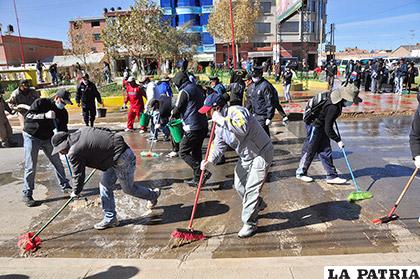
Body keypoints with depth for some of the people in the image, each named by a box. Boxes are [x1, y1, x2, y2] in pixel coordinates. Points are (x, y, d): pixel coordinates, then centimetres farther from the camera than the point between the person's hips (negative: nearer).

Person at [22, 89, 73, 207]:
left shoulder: (63, 112, -5)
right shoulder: (41, 103, -18)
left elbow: (62, 130, -4)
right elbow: (27, 117, -26)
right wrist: (45, 115, -39)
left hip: (47, 138, 5)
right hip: (31, 137, -4)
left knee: (57, 163, 8)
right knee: (30, 167, -3)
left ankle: (65, 186, 23)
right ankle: (27, 195, 8)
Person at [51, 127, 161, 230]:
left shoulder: (74, 153, -16)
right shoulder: (82, 130, 7)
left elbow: (78, 174, -7)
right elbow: (105, 130, 14)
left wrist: (76, 192, 11)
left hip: (121, 159, -10)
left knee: (129, 188, 10)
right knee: (105, 186, 14)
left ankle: (153, 195, 36)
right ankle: (110, 219, 24)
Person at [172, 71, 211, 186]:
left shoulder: (184, 91, -12)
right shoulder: (197, 88, 14)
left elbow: (177, 110, -10)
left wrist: (173, 115, 13)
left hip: (192, 129, -9)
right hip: (203, 126, 9)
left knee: (183, 153, 0)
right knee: (196, 152, 17)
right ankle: (197, 179, 24)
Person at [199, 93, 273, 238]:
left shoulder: (236, 111, -24)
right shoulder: (220, 125, 3)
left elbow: (243, 128, -45)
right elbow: (219, 146, -3)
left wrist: (222, 120, -37)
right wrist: (210, 162, -21)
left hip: (261, 154, -9)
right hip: (245, 157, 9)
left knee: (251, 189, -7)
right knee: (239, 186, 16)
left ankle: (250, 224, 10)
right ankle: (258, 204, 44)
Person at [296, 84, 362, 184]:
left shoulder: (338, 98, -3)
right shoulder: (333, 107, -30)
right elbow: (328, 129, -26)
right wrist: (338, 140, -19)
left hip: (321, 126, 10)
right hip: (314, 126, -9)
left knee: (326, 151, 9)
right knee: (310, 150, 3)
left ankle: (332, 176, 14)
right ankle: (301, 173, 20)